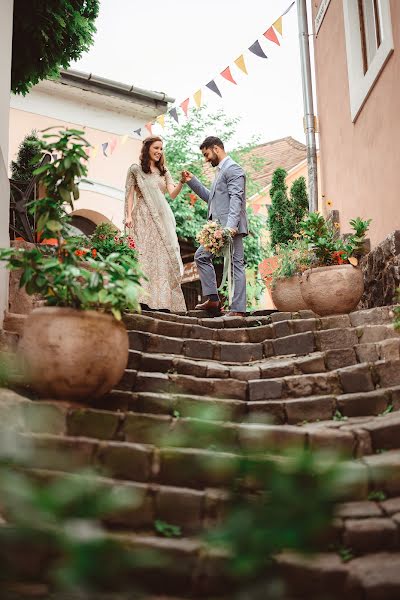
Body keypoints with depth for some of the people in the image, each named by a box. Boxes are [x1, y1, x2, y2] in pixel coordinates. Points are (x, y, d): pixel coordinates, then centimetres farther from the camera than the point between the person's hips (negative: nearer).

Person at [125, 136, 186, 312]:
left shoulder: (164, 172, 18)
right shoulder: (135, 170, 8)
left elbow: (173, 194, 4)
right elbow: (130, 194, 4)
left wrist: (182, 182, -14)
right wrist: (129, 216, -8)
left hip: (162, 218, 4)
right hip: (143, 218, -3)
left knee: (164, 256, -5)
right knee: (145, 256, -10)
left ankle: (163, 300, -4)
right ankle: (144, 299, -12)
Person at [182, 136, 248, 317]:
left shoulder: (233, 168, -8)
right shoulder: (221, 170, 23)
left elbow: (236, 198, -20)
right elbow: (210, 197, 28)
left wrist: (231, 224, -30)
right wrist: (192, 181, 19)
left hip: (230, 227, -11)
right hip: (218, 227, 11)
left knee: (235, 264, -8)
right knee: (201, 256, 14)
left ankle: (238, 309, -6)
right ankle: (213, 299, 14)